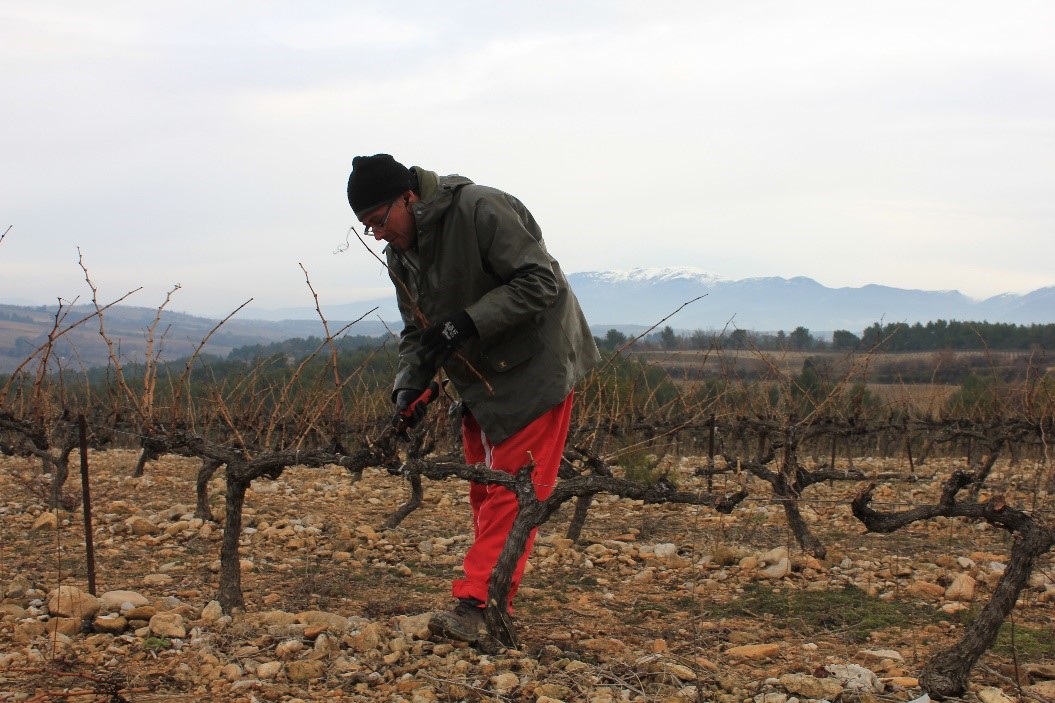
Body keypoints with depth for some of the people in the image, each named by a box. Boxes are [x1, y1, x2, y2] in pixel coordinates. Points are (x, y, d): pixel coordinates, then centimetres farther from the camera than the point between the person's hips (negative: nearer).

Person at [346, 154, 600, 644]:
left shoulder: (481, 210, -21)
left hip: (535, 368, -9)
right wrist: (408, 383, -9)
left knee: (510, 490, -12)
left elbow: (539, 282, -24)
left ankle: (475, 606, -16)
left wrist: (469, 322, -30)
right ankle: (493, 602, 17)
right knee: (484, 492, 10)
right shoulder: (400, 256, 4)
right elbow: (417, 330, 10)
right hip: (479, 379, 9)